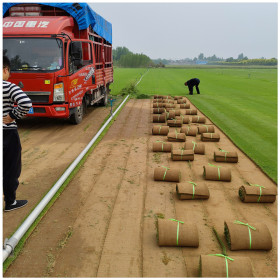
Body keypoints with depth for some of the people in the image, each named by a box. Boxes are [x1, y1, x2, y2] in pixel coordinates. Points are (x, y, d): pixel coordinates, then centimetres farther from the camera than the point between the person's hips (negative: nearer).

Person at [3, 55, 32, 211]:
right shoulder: (9, 87, -15)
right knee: (11, 169, 10)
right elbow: (26, 104, -29)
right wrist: (13, 116, -14)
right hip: (8, 134, -5)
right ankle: (10, 202, 23)